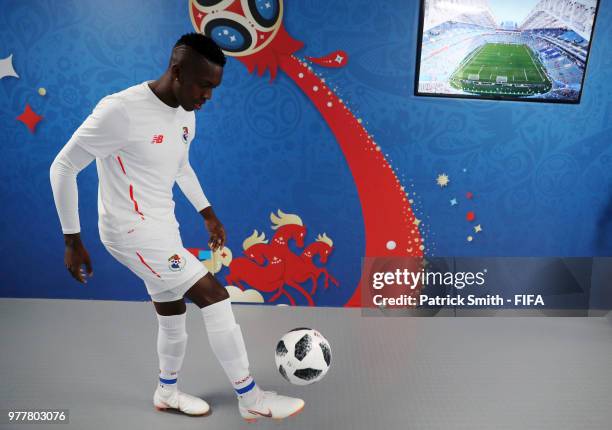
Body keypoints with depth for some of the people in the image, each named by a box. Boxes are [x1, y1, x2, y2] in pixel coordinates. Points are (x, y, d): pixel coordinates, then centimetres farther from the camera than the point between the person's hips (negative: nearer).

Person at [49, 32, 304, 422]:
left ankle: (167, 392, 42)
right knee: (215, 297, -11)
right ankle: (250, 399, 3)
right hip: (132, 231, -8)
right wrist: (73, 240, -12)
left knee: (173, 314, 18)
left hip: (162, 229, 8)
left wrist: (208, 213, 18)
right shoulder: (121, 110, -22)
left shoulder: (185, 114, 3)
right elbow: (63, 167, -15)